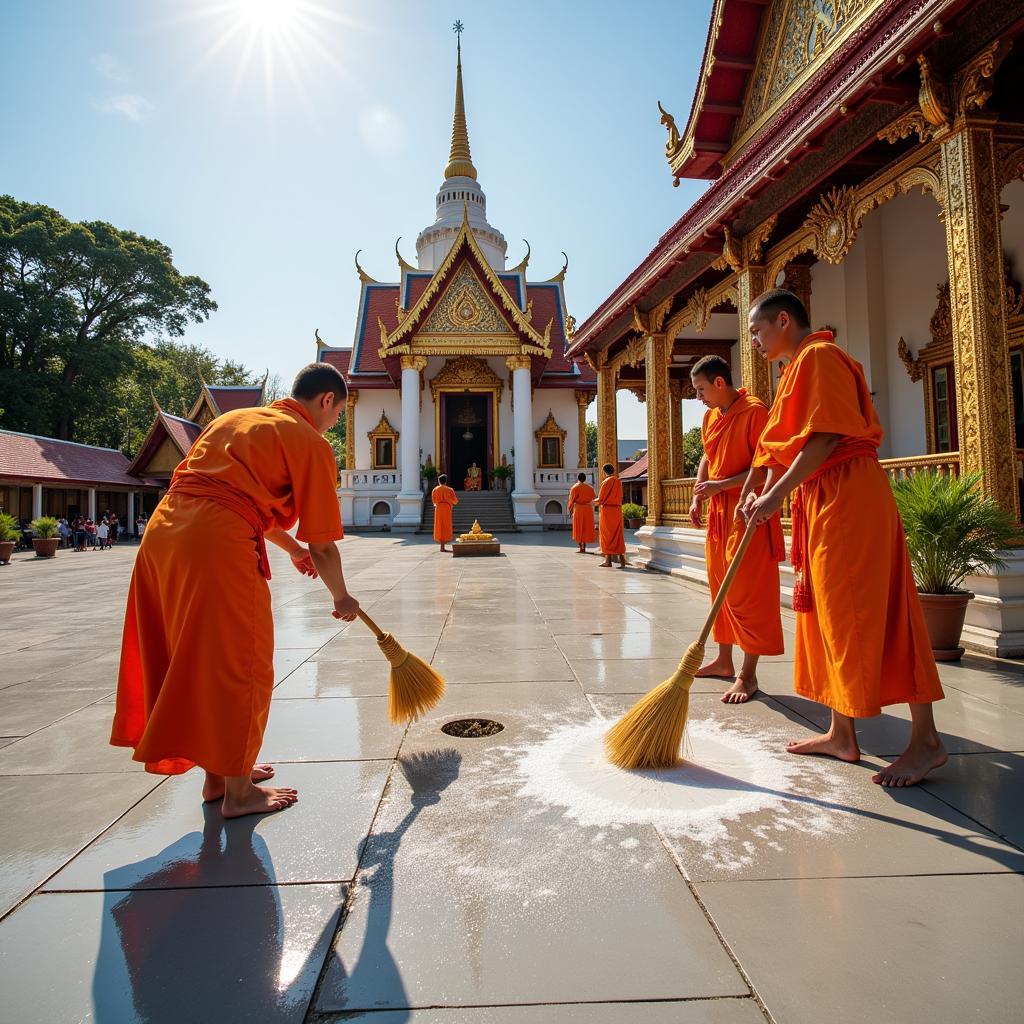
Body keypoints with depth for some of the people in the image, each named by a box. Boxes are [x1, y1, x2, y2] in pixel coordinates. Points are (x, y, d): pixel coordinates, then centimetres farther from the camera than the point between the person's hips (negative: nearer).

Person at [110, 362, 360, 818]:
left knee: (200, 663, 19)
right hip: (219, 546, -9)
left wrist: (291, 548, 42)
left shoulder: (235, 418, 24)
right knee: (240, 668, 6)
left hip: (162, 531, 9)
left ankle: (218, 774, 34)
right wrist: (341, 598, 15)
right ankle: (238, 792, 20)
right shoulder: (311, 443, 0)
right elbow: (323, 545, 0)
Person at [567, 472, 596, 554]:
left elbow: (571, 500, -5)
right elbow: (594, 499, 9)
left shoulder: (575, 488, -4)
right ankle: (584, 548, 9)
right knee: (586, 528, 10)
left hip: (578, 509, -3)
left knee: (579, 528, 3)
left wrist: (570, 510, 6)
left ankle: (581, 548, -3)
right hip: (589, 509, 4)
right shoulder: (590, 488, 8)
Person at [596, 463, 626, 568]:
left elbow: (601, 499, -13)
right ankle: (621, 558, 5)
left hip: (606, 510, -6)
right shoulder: (618, 481, 7)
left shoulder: (606, 482, -12)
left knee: (607, 535, 1)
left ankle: (608, 560, 3)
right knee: (618, 534, 10)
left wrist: (595, 501, 10)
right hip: (617, 510, 6)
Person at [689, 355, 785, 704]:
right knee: (720, 588, 14)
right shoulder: (710, 416, 13)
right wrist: (698, 496, 11)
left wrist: (722, 485, -22)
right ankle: (724, 661, 27)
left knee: (748, 592, -5)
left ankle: (748, 674, 2)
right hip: (718, 511, 9)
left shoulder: (754, 411, -14)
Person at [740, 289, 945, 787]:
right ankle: (842, 735, 17)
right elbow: (786, 445, 19)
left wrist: (776, 495, -20)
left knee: (866, 615, -7)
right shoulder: (801, 366, 22)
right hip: (821, 503, 10)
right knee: (829, 614, 9)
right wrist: (761, 494, 9)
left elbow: (825, 437, -19)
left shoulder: (818, 356, -9)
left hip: (848, 498, -10)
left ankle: (926, 740, 4)